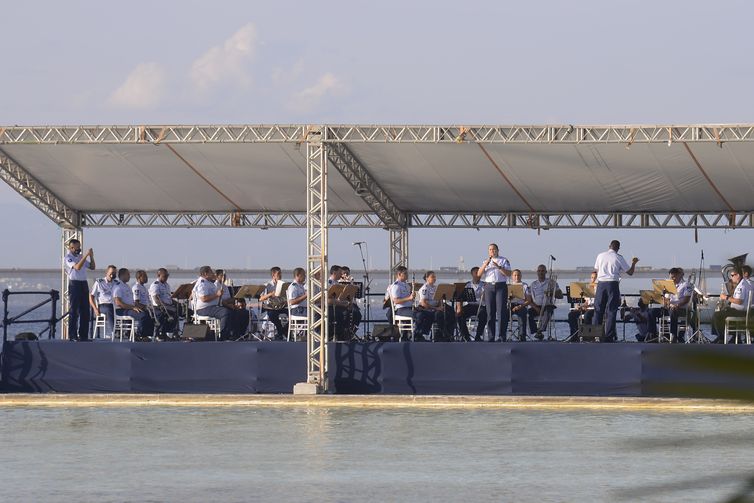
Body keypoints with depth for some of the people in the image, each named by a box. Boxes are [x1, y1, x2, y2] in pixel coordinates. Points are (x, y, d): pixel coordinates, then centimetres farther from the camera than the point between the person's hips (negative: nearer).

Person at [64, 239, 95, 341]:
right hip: (74, 284, -7)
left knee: (85, 310, 6)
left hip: (84, 284, 7)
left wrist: (91, 256, 3)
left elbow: (92, 267, 19)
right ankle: (72, 335, -5)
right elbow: (77, 267, -20)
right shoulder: (68, 257, -5)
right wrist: (86, 255, -22)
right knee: (74, 310, -6)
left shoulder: (81, 256, 16)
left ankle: (83, 335, 10)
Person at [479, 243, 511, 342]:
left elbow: (508, 273, -4)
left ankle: (501, 337, -8)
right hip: (489, 287, 3)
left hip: (501, 286, -3)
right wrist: (485, 264, -9)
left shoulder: (503, 260, 8)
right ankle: (490, 337, 2)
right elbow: (479, 274, 4)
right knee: (490, 312, 0)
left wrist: (499, 267, -15)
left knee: (501, 312, -9)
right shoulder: (485, 262, 17)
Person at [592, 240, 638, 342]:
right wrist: (634, 263, 21)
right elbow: (630, 272, 3)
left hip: (601, 284, 2)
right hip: (612, 284, -2)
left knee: (598, 310, 7)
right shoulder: (619, 258, -2)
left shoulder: (600, 256, 6)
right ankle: (609, 336, -3)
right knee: (611, 310, 0)